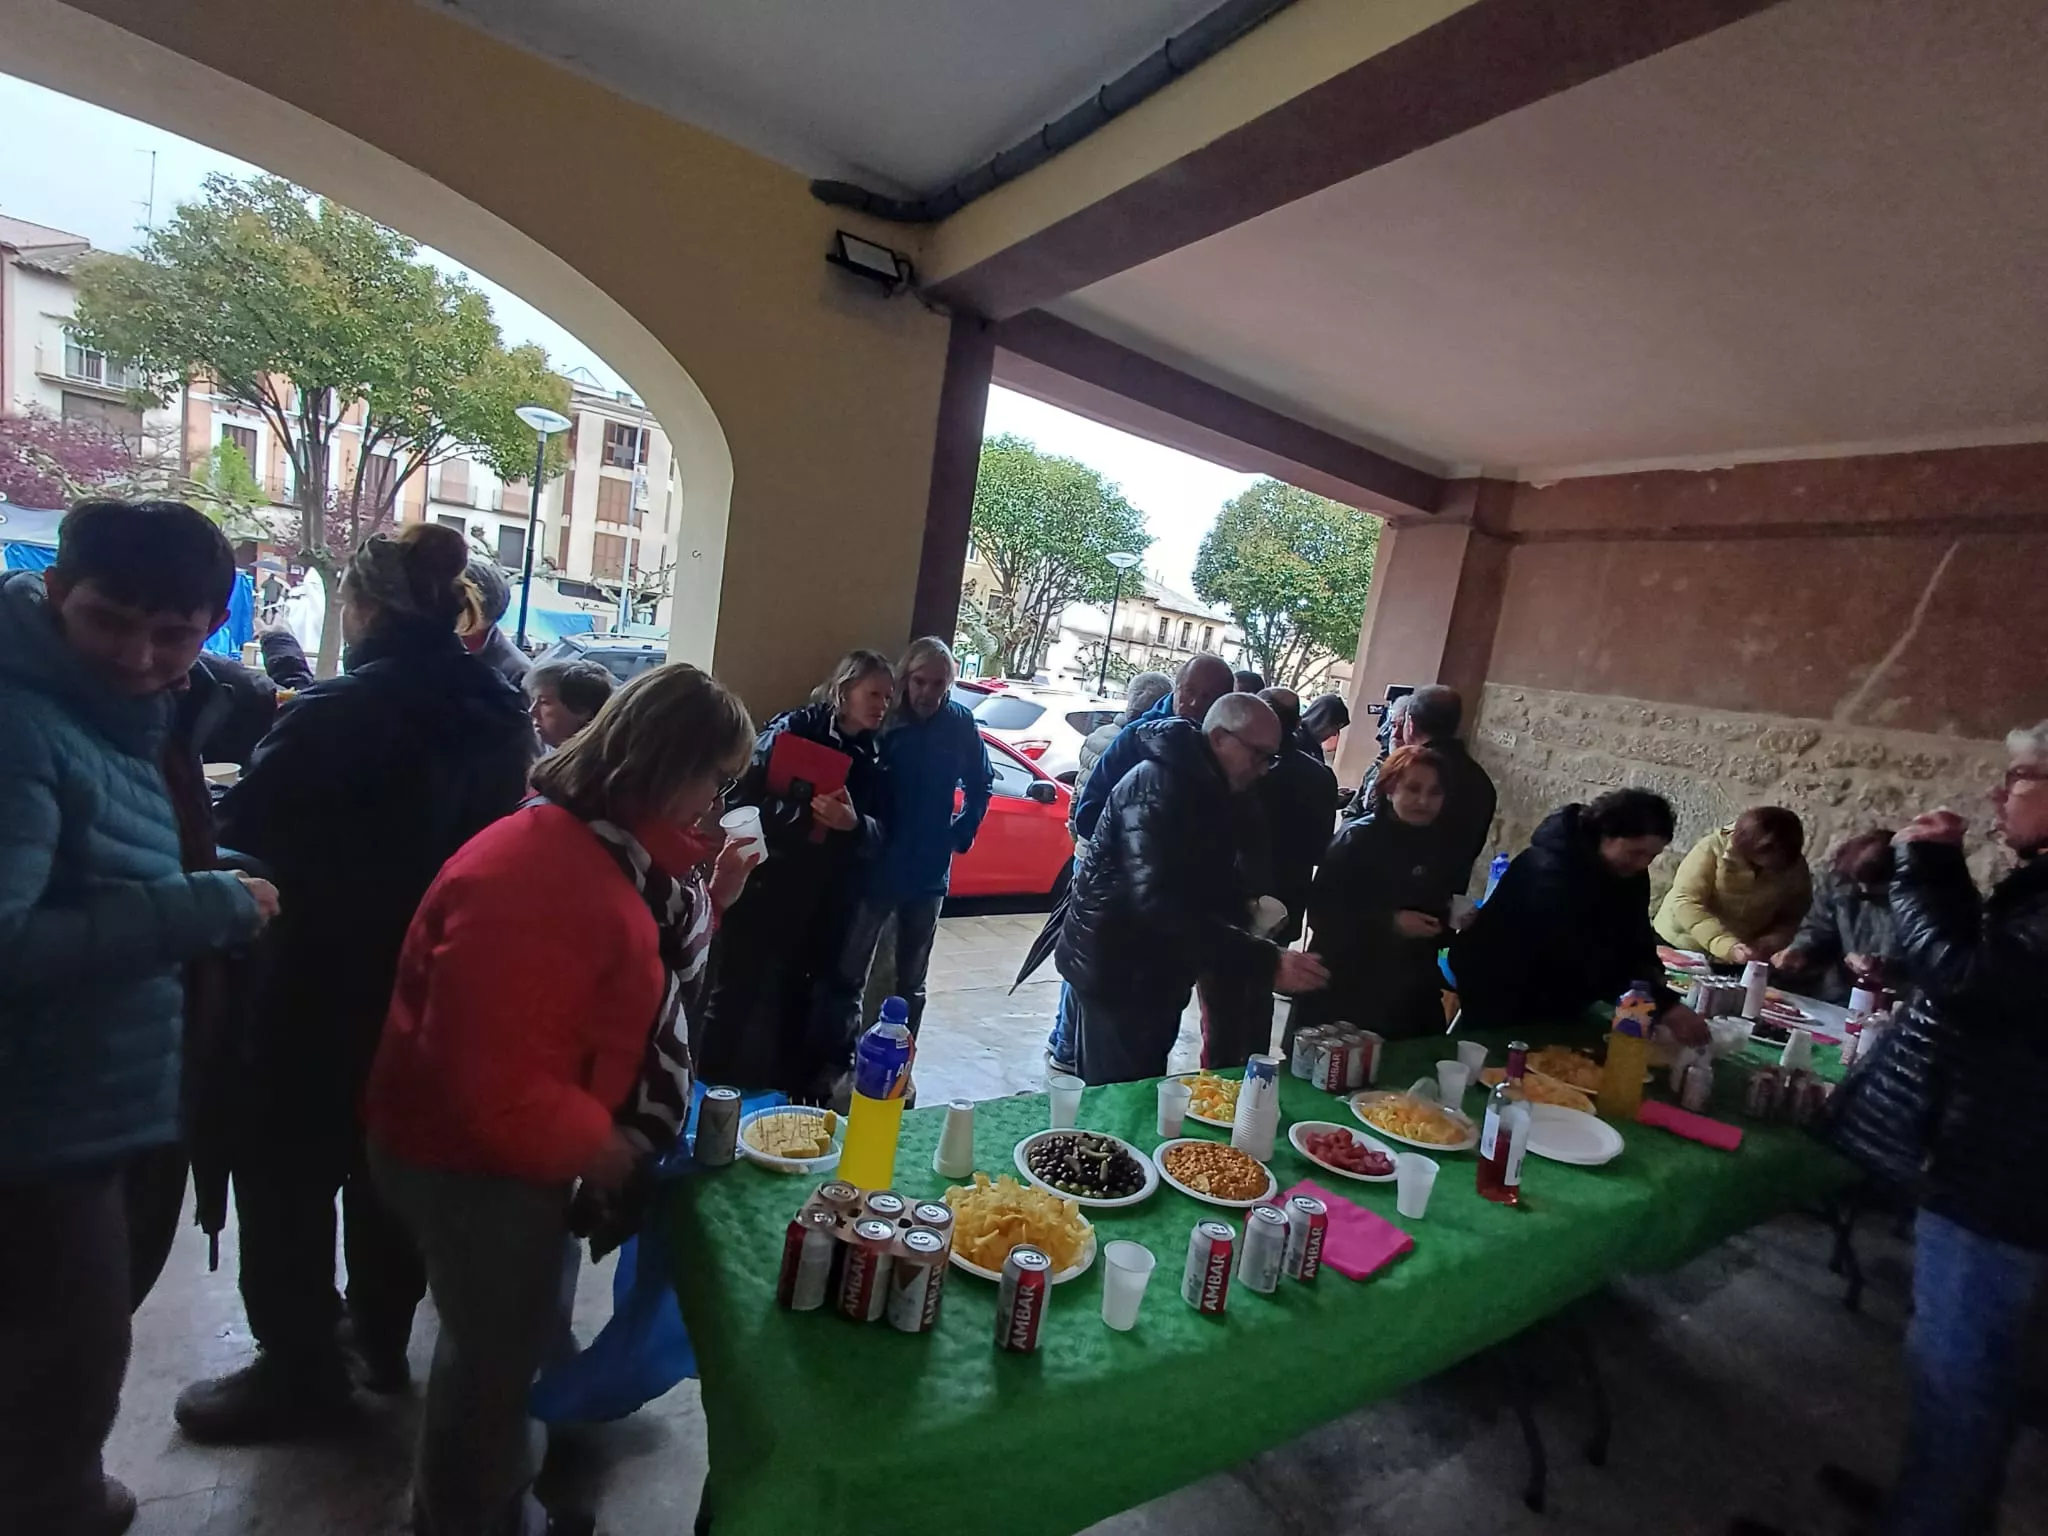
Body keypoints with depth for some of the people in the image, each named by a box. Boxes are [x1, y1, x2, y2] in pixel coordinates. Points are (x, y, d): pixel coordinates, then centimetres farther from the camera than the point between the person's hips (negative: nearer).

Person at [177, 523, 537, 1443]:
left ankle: (299, 1369, 26)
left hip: (321, 983, -6)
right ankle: (382, 1336, 38)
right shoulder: (501, 717, -2)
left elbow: (241, 838, -15)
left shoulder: (337, 714, -22)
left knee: (290, 1169, 12)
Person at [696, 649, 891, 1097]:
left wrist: (854, 824, -20)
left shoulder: (874, 760, 7)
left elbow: (878, 836, 1)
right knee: (736, 992, 2)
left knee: (799, 1001, 16)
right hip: (766, 887, -5)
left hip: (825, 904, 5)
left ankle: (794, 1093, 32)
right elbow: (744, 795, -15)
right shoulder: (796, 728, -8)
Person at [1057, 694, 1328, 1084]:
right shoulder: (1157, 785, -22)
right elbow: (1163, 902, -33)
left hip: (1155, 974, 10)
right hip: (1117, 970, -9)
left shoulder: (1205, 790, 9)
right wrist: (1266, 962, -37)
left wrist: (1244, 905, -1)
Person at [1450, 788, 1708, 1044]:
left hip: (1558, 1000, 8)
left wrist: (1653, 983, -20)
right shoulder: (1551, 869, -32)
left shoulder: (1631, 872, -4)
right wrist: (1663, 1006, -42)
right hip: (1501, 995, -8)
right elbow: (1585, 960, -39)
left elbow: (1635, 941, 0)